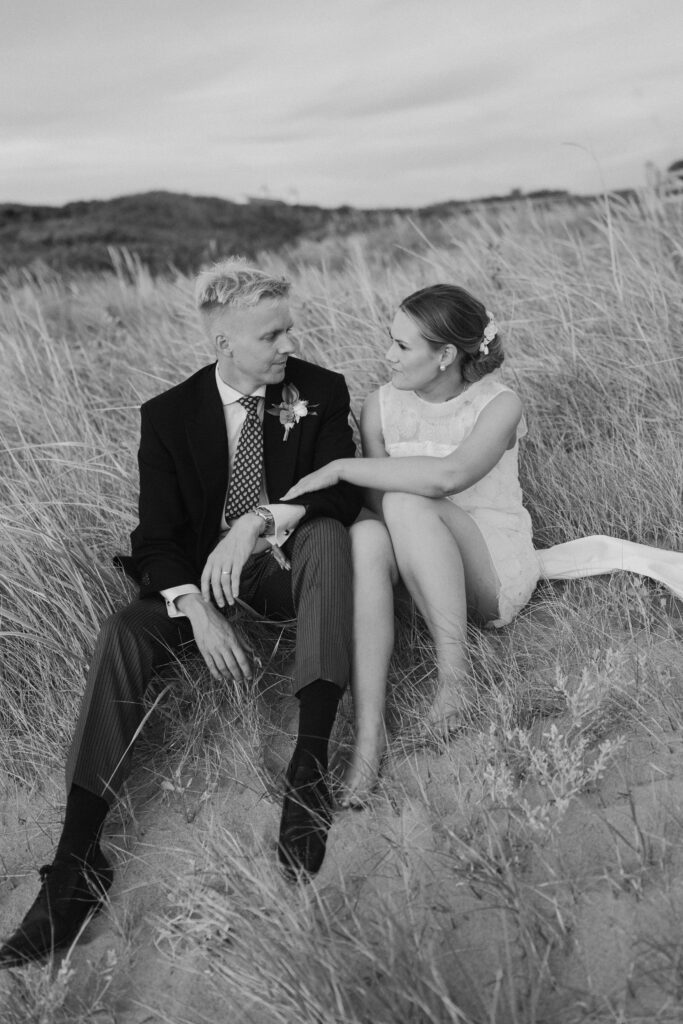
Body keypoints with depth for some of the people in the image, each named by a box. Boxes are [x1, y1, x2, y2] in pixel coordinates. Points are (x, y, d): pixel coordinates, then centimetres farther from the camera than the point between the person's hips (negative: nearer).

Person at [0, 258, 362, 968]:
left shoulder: (320, 392, -1)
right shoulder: (170, 415, -2)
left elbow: (344, 491, -11)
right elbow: (158, 535, -6)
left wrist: (260, 520, -30)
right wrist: (198, 611, -26)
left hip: (288, 565, 0)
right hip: (205, 572, 1)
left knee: (327, 533, -33)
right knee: (123, 635, -26)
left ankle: (310, 768, -37)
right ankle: (76, 863, -27)